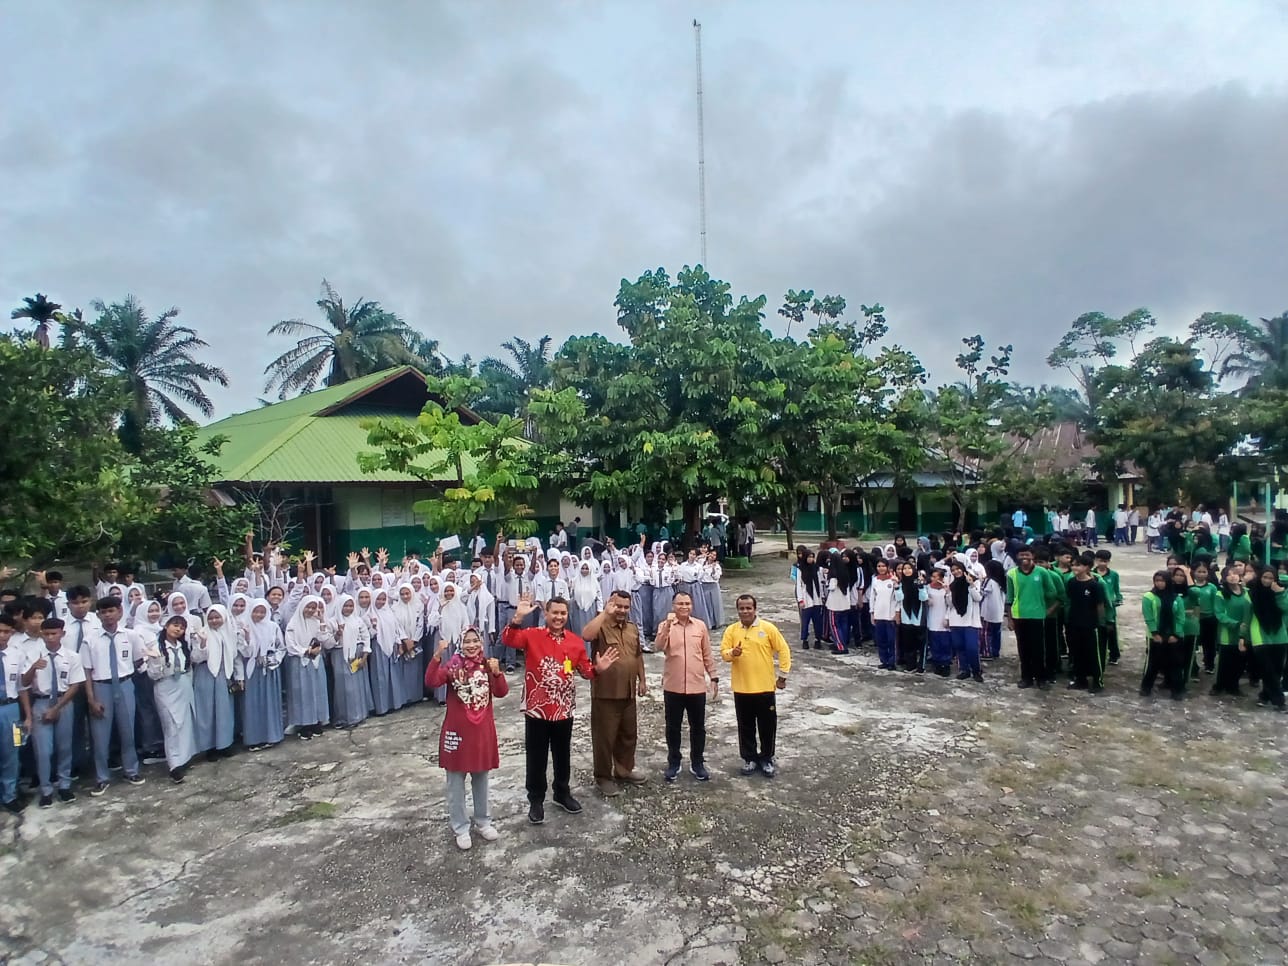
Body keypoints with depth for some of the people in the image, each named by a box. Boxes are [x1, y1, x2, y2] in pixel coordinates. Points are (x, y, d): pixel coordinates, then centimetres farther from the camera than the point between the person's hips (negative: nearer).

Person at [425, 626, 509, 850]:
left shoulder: (488, 665, -1)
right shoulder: (452, 665, -10)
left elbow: (502, 692, -9)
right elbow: (431, 683, -26)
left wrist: (496, 672, -26)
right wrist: (437, 656, -36)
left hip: (482, 731, 3)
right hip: (457, 731, -2)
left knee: (481, 778, 17)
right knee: (456, 782, 8)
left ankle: (483, 821, 34)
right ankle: (460, 828, 23)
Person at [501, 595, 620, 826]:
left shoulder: (575, 641, 3)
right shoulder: (532, 635, -9)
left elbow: (585, 670, 7)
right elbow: (508, 640, -26)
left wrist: (598, 668, -15)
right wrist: (518, 617, -40)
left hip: (564, 710, 4)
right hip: (536, 709, -3)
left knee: (563, 756, 19)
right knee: (536, 758, 9)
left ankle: (563, 794, 37)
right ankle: (536, 800, 25)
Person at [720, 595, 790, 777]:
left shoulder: (768, 628, -7)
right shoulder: (731, 630, -1)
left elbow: (783, 650, -2)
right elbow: (723, 653, -1)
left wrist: (783, 675, -3)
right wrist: (732, 653, -23)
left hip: (765, 687, -1)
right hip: (741, 688, 1)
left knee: (768, 726, 9)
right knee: (746, 727, 12)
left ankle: (766, 758, 26)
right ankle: (749, 758, 27)